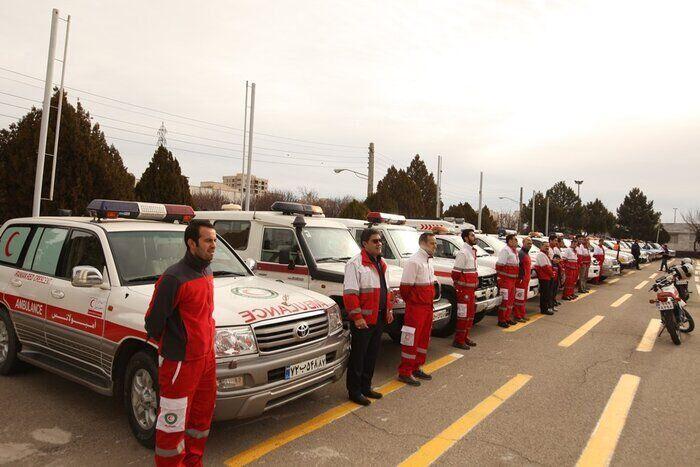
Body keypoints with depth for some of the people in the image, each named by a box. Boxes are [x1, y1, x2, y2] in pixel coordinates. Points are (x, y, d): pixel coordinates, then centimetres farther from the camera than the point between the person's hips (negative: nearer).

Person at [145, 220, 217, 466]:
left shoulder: (207, 273, 6)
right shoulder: (174, 278, -21)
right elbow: (153, 321, -14)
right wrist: (170, 345, 1)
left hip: (206, 358, 8)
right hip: (180, 363, -8)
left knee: (202, 414, 22)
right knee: (173, 421, 6)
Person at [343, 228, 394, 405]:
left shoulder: (381, 263, 14)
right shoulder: (355, 264, -14)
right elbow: (350, 293, -19)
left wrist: (388, 309, 17)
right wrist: (357, 317, -22)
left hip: (379, 318, 9)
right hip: (363, 320, -8)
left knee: (372, 355, 17)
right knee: (358, 356, 2)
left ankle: (366, 387, 31)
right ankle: (354, 391, 14)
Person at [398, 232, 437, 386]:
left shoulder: (429, 260, 12)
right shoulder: (414, 262, -18)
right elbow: (405, 287, -17)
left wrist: (430, 302, 14)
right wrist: (412, 303, -5)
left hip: (428, 307, 9)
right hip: (416, 308, -9)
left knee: (424, 339, 16)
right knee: (411, 340, -3)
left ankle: (417, 368, 29)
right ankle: (405, 372, 7)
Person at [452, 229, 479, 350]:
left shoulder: (472, 251, 14)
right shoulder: (463, 253, -16)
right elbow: (455, 273, -18)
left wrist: (474, 286, 18)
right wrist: (459, 288, -14)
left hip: (471, 289, 9)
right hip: (464, 289, -9)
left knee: (470, 314, 16)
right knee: (463, 315, -3)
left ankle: (465, 337, 28)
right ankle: (458, 341, 6)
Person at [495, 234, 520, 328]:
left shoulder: (514, 251, 17)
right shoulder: (505, 250, -13)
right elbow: (500, 265, -19)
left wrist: (516, 278, 21)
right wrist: (500, 278, -22)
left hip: (512, 280, 10)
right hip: (505, 279, -10)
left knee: (511, 299, 15)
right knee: (504, 299, -7)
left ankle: (507, 318, 25)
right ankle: (501, 320, -1)